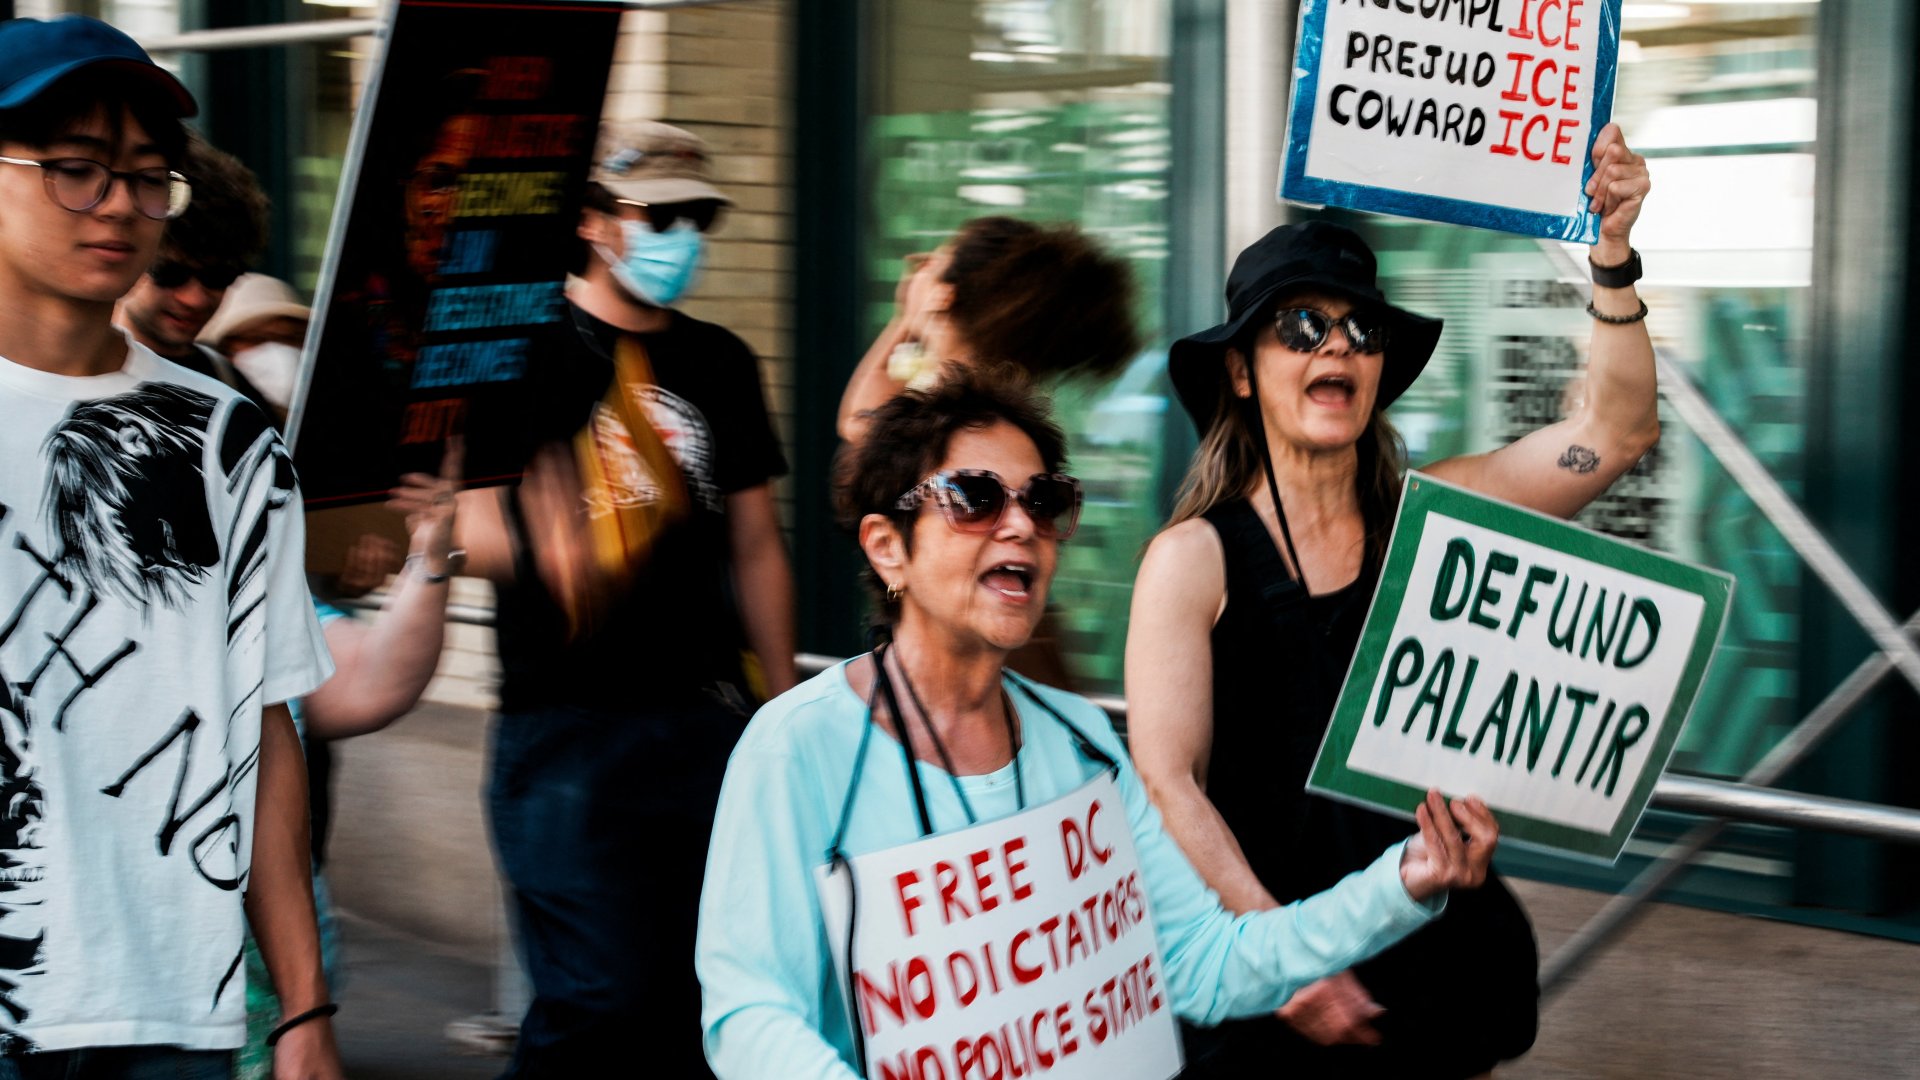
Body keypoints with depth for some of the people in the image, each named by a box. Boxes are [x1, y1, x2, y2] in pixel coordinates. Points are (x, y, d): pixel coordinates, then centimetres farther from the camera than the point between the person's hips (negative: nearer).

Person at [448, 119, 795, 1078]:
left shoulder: (720, 364, 14)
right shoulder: (530, 350, -1)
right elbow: (476, 526, -10)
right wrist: (549, 551, -32)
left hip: (708, 724, 5)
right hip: (568, 722, -5)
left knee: (706, 997, 4)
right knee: (598, 993, -8)